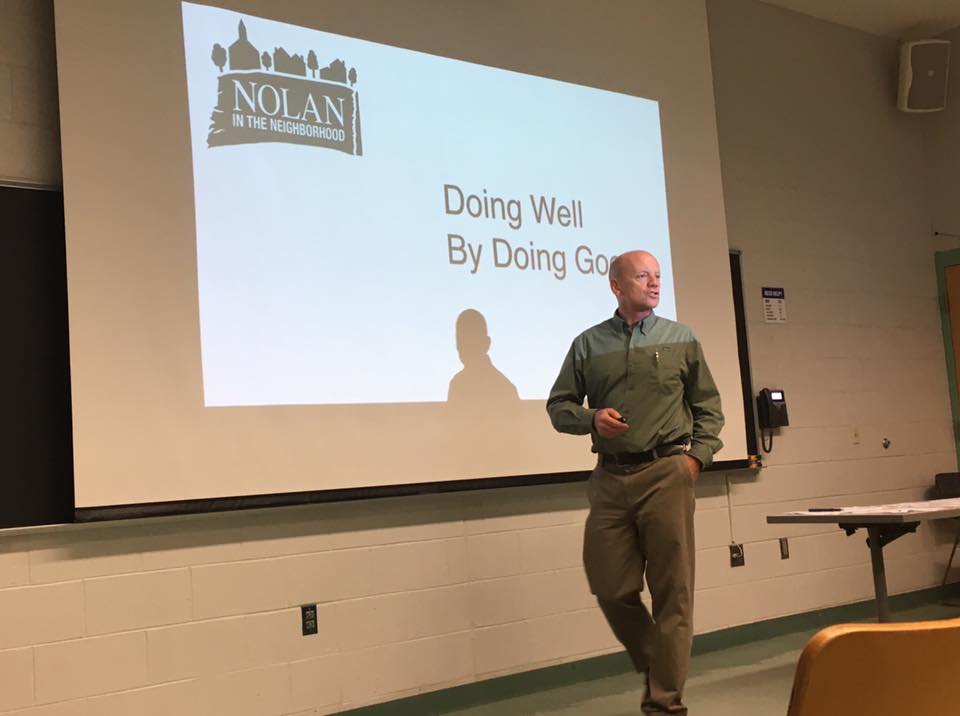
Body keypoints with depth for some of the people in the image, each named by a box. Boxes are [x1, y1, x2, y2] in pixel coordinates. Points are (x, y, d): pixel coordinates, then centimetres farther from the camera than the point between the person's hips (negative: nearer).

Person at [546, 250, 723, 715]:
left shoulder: (681, 340, 9)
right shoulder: (588, 344, 9)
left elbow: (708, 406, 11)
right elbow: (559, 405, 11)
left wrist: (698, 455, -2)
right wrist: (592, 418, -8)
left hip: (666, 475, -1)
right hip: (610, 477, 1)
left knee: (671, 592, 0)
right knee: (610, 588, 4)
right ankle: (654, 667, 29)